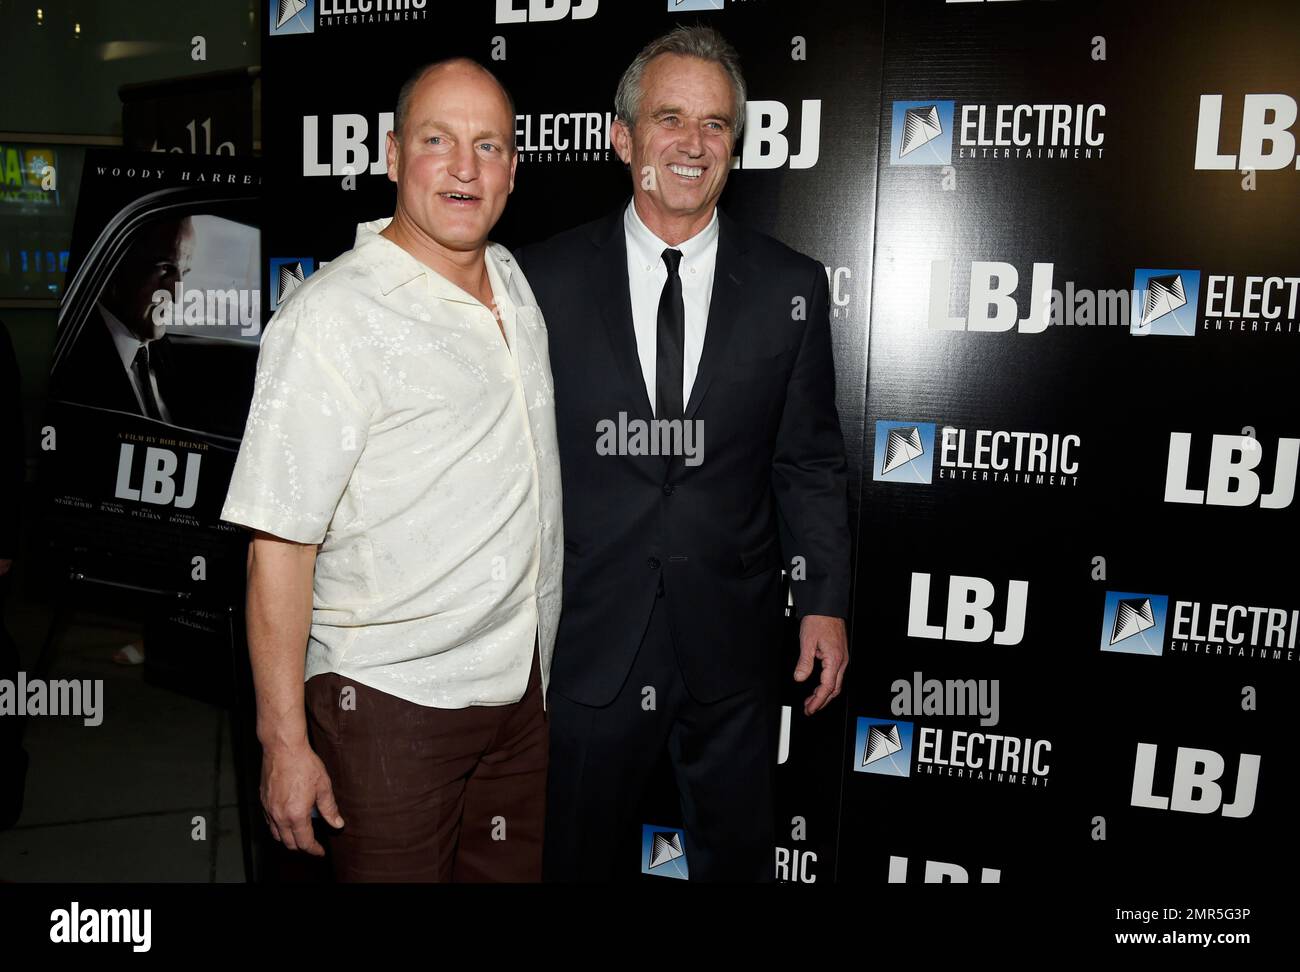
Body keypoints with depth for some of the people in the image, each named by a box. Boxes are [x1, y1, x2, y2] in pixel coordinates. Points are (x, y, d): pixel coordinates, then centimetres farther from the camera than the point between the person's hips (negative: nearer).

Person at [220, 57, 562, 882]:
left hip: (522, 687, 7)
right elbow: (278, 545, -16)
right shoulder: (333, 316, -16)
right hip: (389, 700, -6)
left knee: (514, 870, 18)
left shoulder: (518, 285, 7)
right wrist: (285, 742, -15)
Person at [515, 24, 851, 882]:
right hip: (586, 641, 0)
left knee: (737, 856, 21)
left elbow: (810, 461, 3)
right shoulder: (545, 279, -4)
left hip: (730, 645, 1)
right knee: (579, 857, 19)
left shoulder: (790, 287, -2)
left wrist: (826, 601, -1)